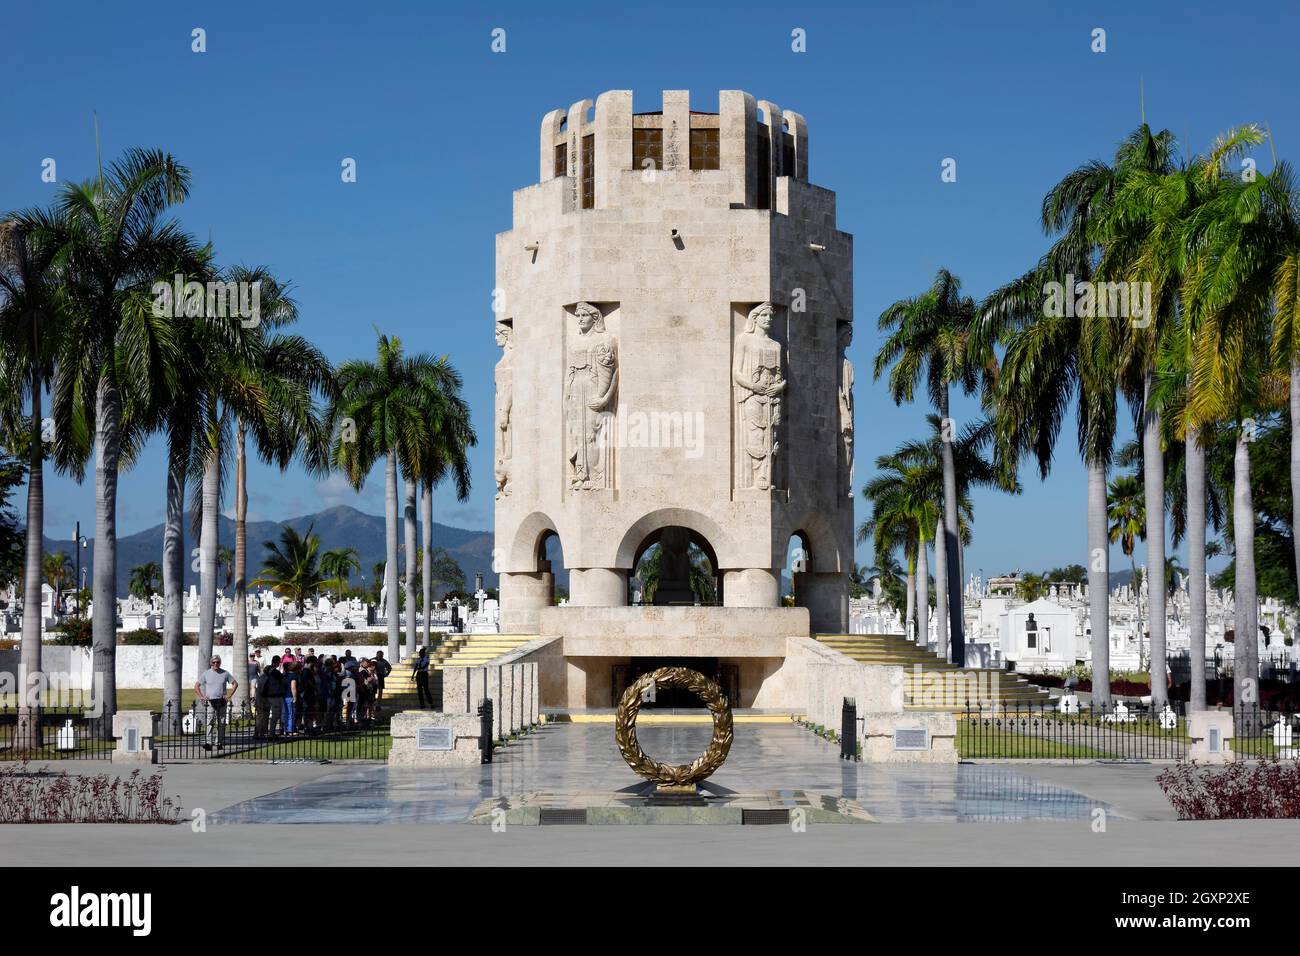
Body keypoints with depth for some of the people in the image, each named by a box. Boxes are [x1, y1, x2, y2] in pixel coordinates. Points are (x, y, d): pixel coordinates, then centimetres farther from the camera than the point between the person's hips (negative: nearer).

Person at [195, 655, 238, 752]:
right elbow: (196, 686, 10)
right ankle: (208, 743, -18)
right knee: (210, 722, -13)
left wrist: (229, 695, 3)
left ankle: (220, 743, 11)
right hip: (210, 701, -2)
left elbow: (235, 683, 14)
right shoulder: (206, 674, 5)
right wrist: (201, 696, -1)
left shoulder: (225, 674, 7)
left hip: (222, 701, 2)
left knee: (221, 723, 5)